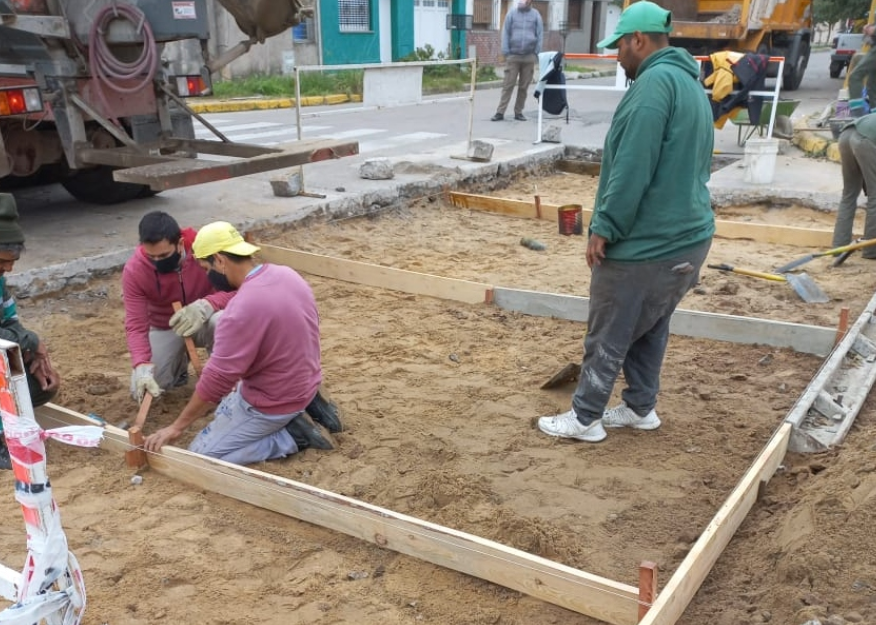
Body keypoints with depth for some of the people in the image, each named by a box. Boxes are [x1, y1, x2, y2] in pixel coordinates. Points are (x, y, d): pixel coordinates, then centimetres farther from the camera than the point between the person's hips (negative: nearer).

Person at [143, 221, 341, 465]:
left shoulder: (243, 309, -30)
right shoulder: (287, 275, -2)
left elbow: (217, 378, -25)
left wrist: (177, 426, -12)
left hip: (274, 402, -9)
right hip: (303, 384, 9)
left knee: (200, 455, 0)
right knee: (224, 413, 29)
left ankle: (290, 435, -4)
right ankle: (306, 406, 13)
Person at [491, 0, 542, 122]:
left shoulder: (536, 15, 4)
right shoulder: (512, 13, 3)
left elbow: (540, 35, 6)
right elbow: (505, 33, 2)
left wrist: (537, 53, 0)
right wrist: (505, 52, -5)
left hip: (529, 57, 1)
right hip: (513, 56, -1)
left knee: (524, 86, 6)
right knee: (508, 85, -3)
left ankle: (518, 112, 14)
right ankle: (500, 112, -2)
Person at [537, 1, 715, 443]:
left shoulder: (655, 80, -17)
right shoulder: (691, 84, 15)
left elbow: (632, 169, -24)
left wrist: (604, 228, -18)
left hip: (645, 243, -10)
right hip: (687, 236, 10)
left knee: (608, 336, 3)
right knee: (651, 327, 20)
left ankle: (585, 419, 15)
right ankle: (641, 407, 32)